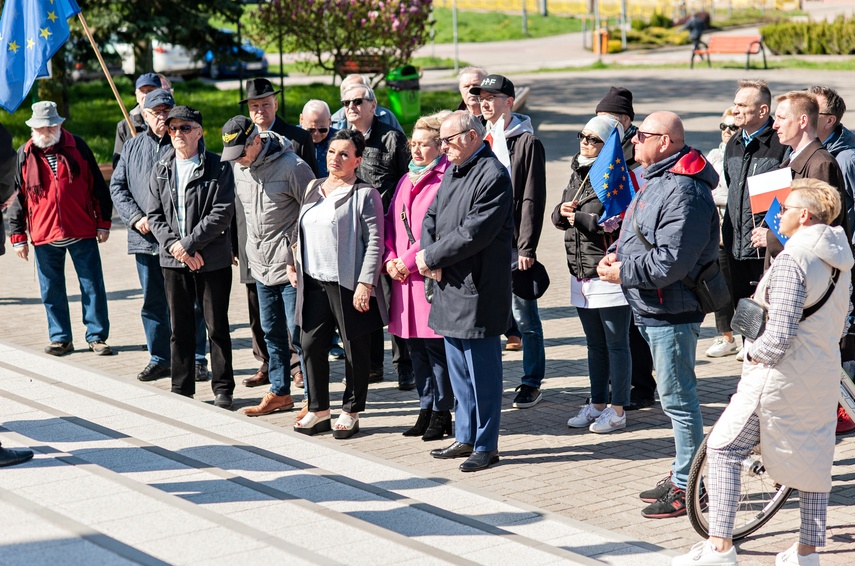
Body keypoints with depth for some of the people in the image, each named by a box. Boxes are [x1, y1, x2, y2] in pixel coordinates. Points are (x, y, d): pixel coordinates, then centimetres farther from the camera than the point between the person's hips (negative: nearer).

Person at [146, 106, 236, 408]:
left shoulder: (218, 167, -6)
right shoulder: (161, 168, 8)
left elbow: (223, 212, -14)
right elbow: (154, 214, 6)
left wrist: (188, 243, -16)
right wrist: (173, 245, -10)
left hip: (213, 259, -4)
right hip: (173, 260, 4)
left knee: (217, 327, 4)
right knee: (180, 329, 10)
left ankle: (223, 389, 14)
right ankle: (181, 390, 19)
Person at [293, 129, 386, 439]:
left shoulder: (365, 194, -6)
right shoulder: (314, 188, 14)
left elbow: (374, 242, -11)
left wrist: (365, 284, -17)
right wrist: (296, 267, 16)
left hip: (349, 285, -6)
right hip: (314, 283, 6)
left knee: (355, 350, 3)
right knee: (311, 344, 6)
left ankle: (350, 413, 16)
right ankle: (318, 410, 19)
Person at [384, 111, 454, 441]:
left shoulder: (446, 179, -9)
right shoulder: (407, 180, 18)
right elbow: (391, 221, 18)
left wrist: (409, 261, -13)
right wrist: (390, 258, 2)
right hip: (404, 277, 8)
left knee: (436, 346, -3)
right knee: (415, 346, 11)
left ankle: (441, 413, 7)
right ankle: (426, 409, 20)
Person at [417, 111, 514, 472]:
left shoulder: (493, 176, -15)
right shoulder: (452, 172, 15)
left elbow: (474, 233, -21)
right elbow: (431, 218, 14)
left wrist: (431, 257, -12)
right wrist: (431, 259, -5)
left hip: (478, 290, -9)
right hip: (449, 287, 9)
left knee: (482, 371, -1)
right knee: (459, 370, 16)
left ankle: (486, 446, 8)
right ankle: (465, 437, 26)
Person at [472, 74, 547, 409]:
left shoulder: (527, 143, -5)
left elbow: (532, 199, -9)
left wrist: (527, 247, -15)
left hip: (513, 243, -6)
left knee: (524, 315, 2)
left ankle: (532, 382, 12)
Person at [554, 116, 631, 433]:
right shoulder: (578, 174, 13)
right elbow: (560, 218, 20)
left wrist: (581, 219, -15)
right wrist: (562, 211, -4)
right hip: (581, 274, 8)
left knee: (616, 344, 2)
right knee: (595, 344, 17)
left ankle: (618, 410, 9)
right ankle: (597, 404, 26)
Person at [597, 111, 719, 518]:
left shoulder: (684, 192, -21)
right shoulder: (656, 181, 14)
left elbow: (672, 260, -27)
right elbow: (640, 236, 25)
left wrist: (624, 272, -17)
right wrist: (616, 255, 6)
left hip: (672, 312, -11)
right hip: (650, 309, 11)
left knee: (677, 397, -4)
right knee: (673, 395, 18)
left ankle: (687, 487, 5)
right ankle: (681, 476, 29)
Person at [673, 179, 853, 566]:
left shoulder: (792, 260, -20)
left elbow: (780, 335, -24)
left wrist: (753, 352, -7)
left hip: (781, 374, -8)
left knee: (723, 448, 1)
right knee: (813, 458, 15)